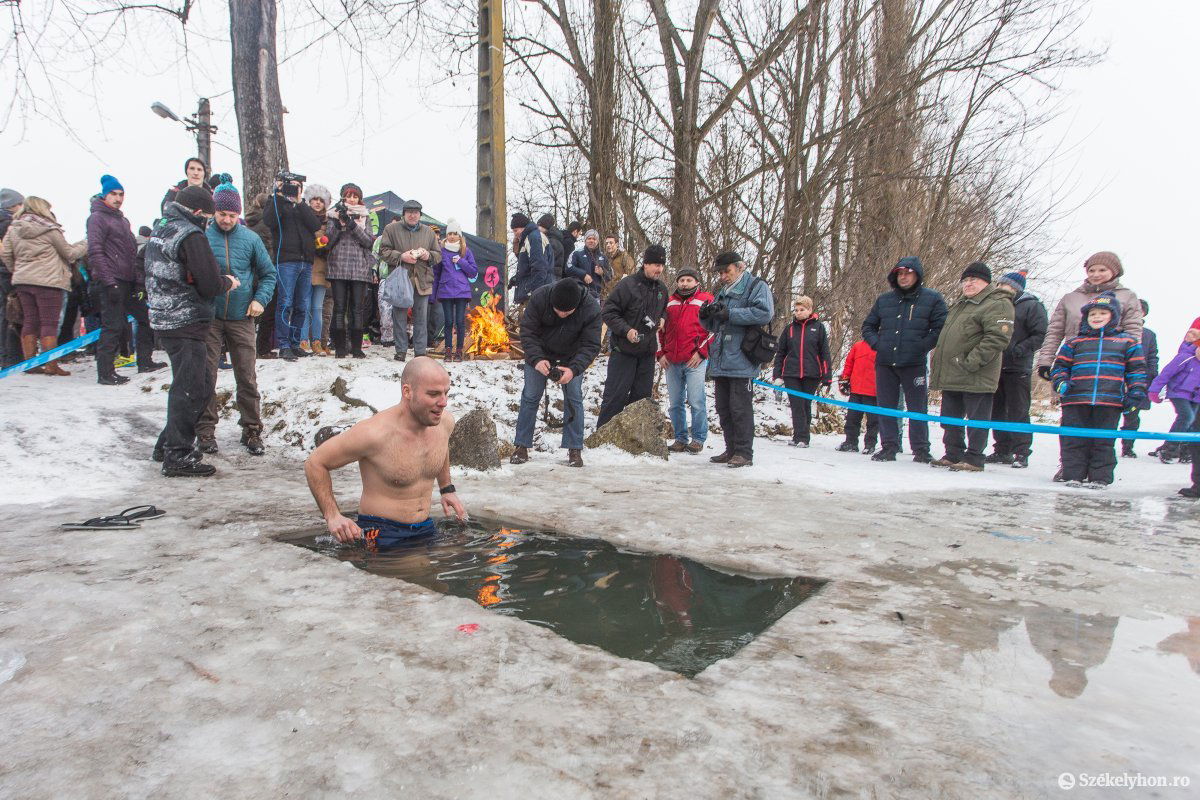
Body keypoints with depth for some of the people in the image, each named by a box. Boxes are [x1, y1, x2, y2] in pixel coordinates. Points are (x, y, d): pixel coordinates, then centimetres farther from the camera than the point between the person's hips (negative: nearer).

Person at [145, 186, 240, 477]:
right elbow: (210, 285, -19)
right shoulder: (191, 236, -15)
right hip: (186, 323, -10)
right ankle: (178, 455, 2)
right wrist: (228, 282, 2)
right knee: (190, 389, -3)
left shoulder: (160, 230, 15)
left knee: (198, 386, 18)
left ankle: (168, 444, 26)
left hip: (163, 319, 10)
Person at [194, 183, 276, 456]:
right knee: (206, 375, 3)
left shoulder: (250, 238, 3)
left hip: (241, 318, 1)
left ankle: (251, 430, 15)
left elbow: (268, 273, 11)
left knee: (247, 377, 4)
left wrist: (260, 299, -3)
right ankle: (205, 430, 14)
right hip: (209, 318, -1)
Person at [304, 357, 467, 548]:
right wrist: (332, 516, -19)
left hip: (425, 530, 5)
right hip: (380, 534, -5)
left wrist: (447, 489, 19)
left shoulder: (445, 422, -5)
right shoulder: (374, 433, -24)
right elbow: (314, 464, -13)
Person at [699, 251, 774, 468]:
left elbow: (764, 312, -18)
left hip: (741, 360, -8)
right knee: (723, 408, 11)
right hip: (720, 361, 8)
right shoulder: (722, 292, 24)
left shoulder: (756, 286, 0)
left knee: (740, 407, -6)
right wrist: (705, 316, 4)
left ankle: (744, 452, 1)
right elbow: (712, 326, 27)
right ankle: (731, 449, 20)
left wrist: (730, 314, -17)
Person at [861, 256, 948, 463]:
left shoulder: (932, 298, 1)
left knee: (917, 408, 2)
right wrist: (876, 344, 4)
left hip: (914, 364, -4)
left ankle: (921, 449, 10)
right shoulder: (883, 300, 12)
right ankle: (889, 447, 15)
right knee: (886, 407, 7)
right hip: (885, 363, 4)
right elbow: (868, 326, 21)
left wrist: (921, 347, -12)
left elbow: (940, 329, -5)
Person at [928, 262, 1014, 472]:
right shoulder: (960, 304, 21)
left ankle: (973, 459, 7)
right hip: (951, 375, 9)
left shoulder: (997, 304, -9)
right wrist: (937, 359, 18)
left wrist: (971, 363, -23)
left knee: (976, 419, 0)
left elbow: (997, 338, -20)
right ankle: (953, 455, 25)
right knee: (950, 418, 15)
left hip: (976, 378, -9)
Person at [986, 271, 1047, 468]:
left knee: (1018, 413, -4)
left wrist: (1019, 350, -19)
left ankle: (1021, 453, 3)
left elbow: (1040, 335, -9)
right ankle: (1002, 451, 18)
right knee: (997, 412, 9)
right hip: (996, 367, 6)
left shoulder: (1032, 306, -3)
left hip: (1018, 369, -6)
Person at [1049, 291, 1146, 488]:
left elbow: (1137, 369, 13)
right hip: (1075, 400, 1)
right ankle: (1073, 475, 7)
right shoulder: (1074, 342, 12)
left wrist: (1136, 392, 3)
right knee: (1074, 440, 1)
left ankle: (1100, 477, 12)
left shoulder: (1127, 341, 12)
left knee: (1104, 441, 4)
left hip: (1110, 402, 0)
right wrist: (1060, 382, -4)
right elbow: (1060, 365, 14)